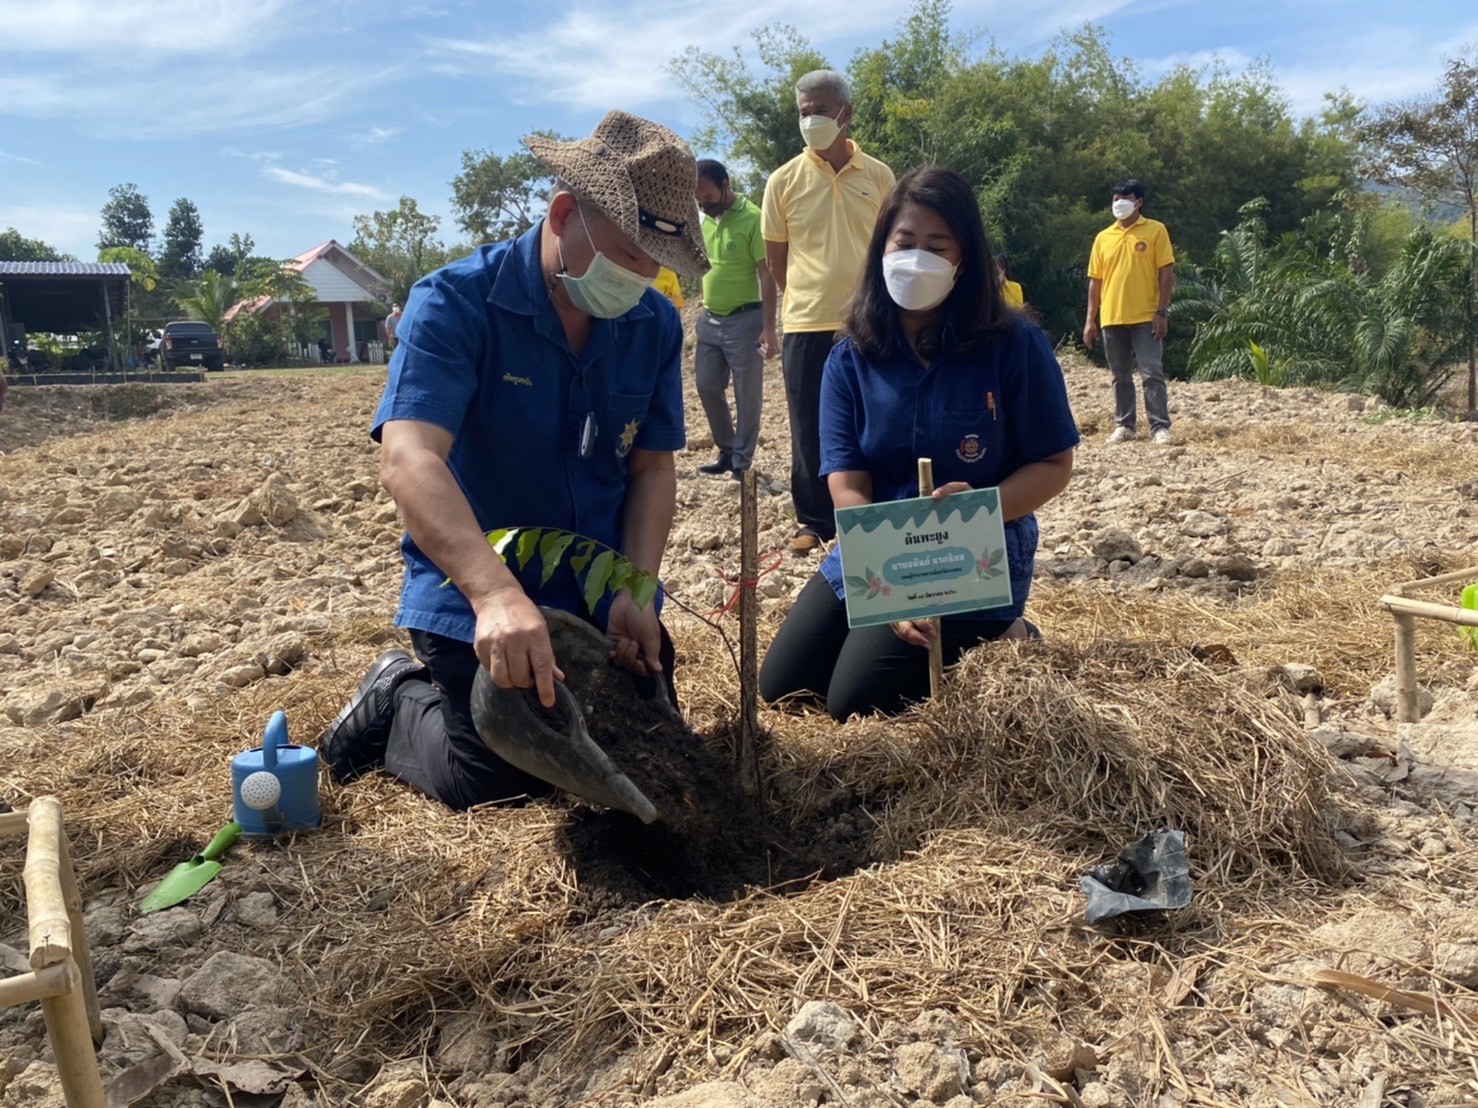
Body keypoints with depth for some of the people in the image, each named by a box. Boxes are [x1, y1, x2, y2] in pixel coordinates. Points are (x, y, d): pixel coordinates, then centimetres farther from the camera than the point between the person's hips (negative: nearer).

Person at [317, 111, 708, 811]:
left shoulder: (655, 325, -4)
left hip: (602, 597, 5)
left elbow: (653, 467, -1)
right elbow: (409, 460, -33)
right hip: (473, 599, -5)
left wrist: (636, 592, -17)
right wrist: (496, 593, -48)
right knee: (491, 780, -9)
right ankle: (398, 702, 22)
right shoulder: (454, 302, -19)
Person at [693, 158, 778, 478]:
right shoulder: (703, 221, 8)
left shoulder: (752, 218, -12)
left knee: (747, 394, 1)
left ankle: (742, 460, 12)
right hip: (709, 320, 7)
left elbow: (767, 276, -14)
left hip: (745, 320, -7)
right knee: (707, 387, 11)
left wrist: (768, 327, -18)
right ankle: (726, 450, 25)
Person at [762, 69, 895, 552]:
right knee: (809, 429, 5)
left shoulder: (878, 176, 3)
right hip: (805, 325, 0)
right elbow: (775, 258, 8)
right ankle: (814, 520, 17)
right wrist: (805, 303, 10)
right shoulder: (784, 180, 1)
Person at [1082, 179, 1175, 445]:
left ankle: (1160, 427, -3)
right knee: (1120, 376, 10)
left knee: (1152, 373, -6)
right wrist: (1090, 319, 7)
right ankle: (1123, 425, 18)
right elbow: (1095, 281, 12)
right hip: (1112, 318, 4)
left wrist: (1162, 311, -11)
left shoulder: (1155, 230, 1)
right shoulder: (1103, 238, 11)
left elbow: (1166, 273, -3)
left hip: (1145, 317, -4)